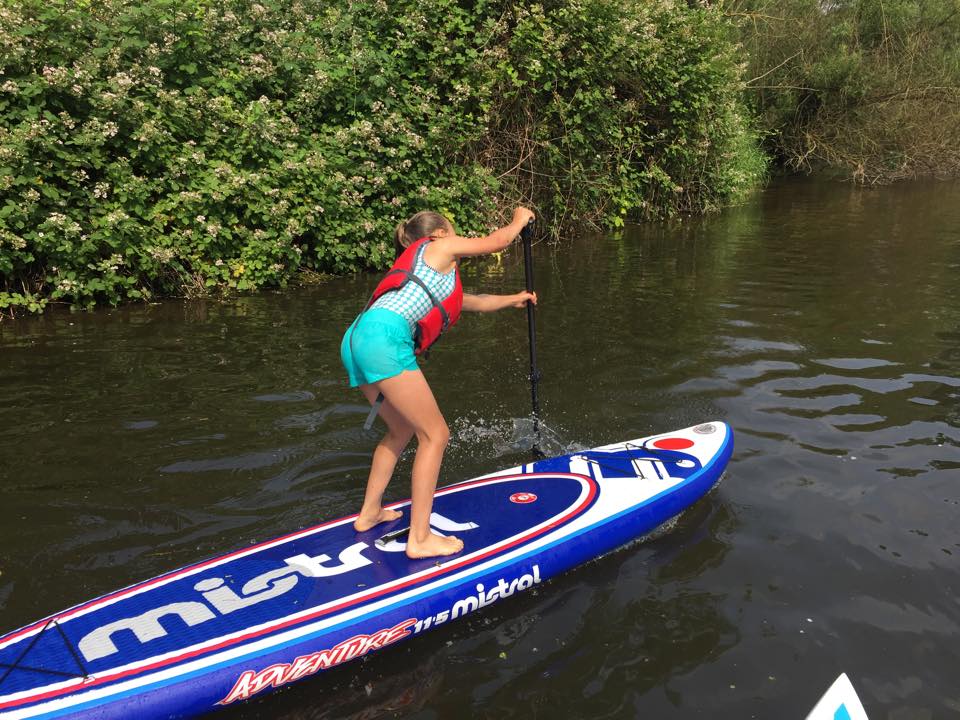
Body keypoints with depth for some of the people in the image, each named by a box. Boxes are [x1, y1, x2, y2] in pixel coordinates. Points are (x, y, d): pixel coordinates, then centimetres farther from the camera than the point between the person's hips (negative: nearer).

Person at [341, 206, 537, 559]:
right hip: (384, 336, -10)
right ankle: (420, 538, -2)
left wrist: (513, 299, 65)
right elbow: (497, 241, 20)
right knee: (434, 434, -3)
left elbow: (476, 302, 52)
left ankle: (369, 512, 33)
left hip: (356, 338, 10)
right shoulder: (439, 248, 15)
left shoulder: (440, 282, 37)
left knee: (403, 429, 26)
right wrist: (519, 220, 40)